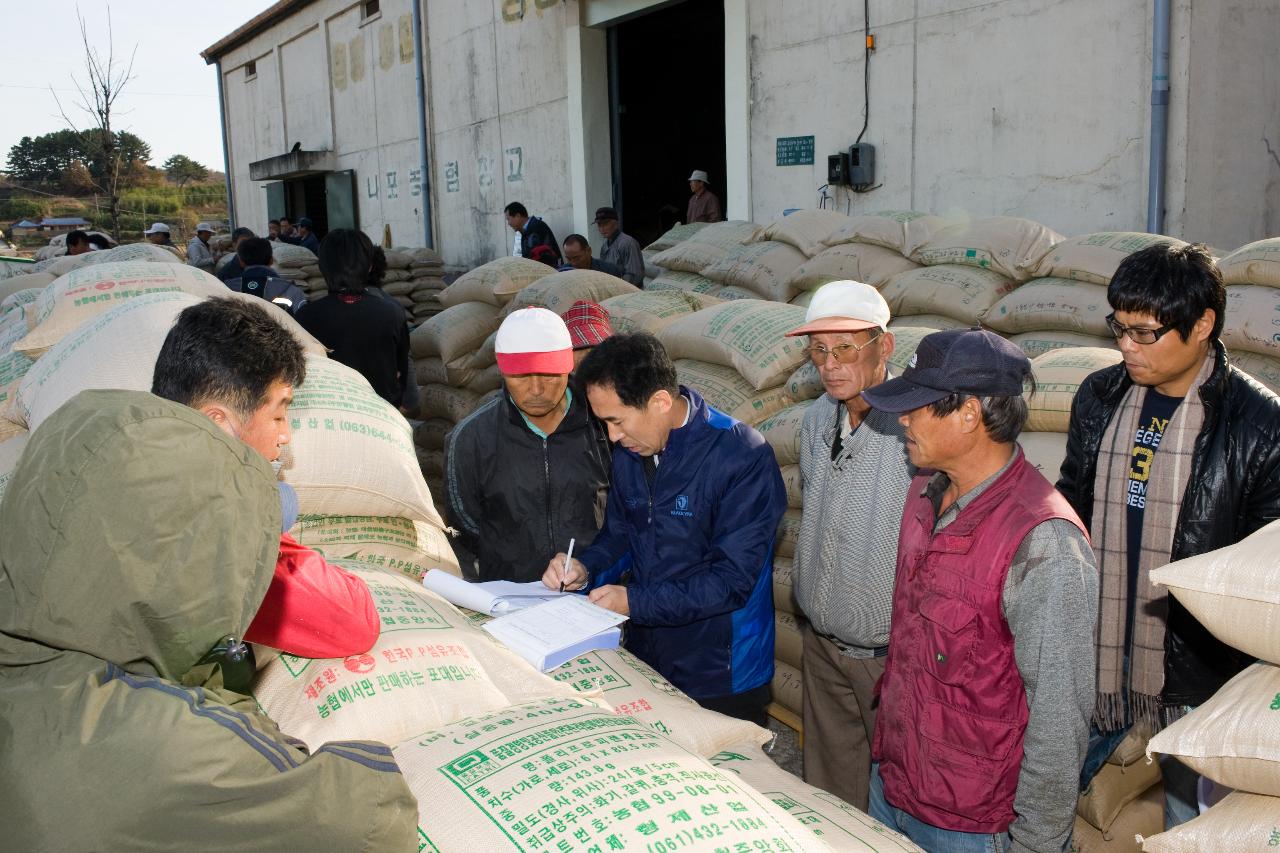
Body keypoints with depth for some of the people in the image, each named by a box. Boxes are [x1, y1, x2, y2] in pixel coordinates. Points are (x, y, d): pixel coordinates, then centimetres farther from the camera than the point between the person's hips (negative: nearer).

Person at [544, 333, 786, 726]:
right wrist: (585, 569, -9)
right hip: (644, 663, 6)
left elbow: (732, 579, -23)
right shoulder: (629, 452, 0)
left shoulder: (743, 456, -22)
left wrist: (635, 601, -24)